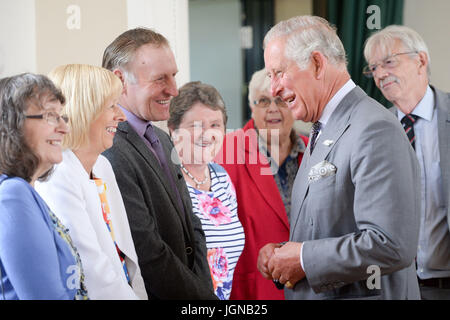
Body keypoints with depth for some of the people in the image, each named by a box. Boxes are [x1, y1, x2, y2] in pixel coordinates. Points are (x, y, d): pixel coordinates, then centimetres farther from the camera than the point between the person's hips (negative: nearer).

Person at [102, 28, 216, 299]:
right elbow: (149, 256, -23)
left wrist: (204, 285, -3)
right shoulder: (109, 152, -22)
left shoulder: (162, 140, 9)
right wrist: (205, 296, -13)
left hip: (193, 288, 8)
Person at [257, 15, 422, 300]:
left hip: (363, 293, -8)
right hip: (311, 295, 9)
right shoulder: (322, 133, 12)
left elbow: (391, 246, -27)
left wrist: (304, 258, -19)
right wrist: (282, 253, 0)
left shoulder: (376, 131, -19)